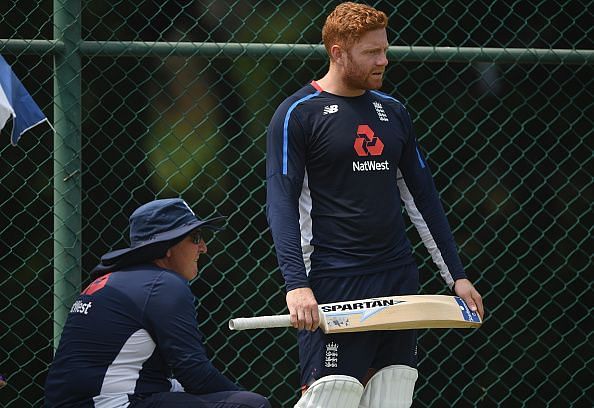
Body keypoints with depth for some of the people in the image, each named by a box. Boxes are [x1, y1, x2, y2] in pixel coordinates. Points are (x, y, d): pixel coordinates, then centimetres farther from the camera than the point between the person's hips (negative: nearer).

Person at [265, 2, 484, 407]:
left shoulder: (393, 111, 14)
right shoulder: (298, 113, -3)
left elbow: (422, 195, 19)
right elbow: (281, 203, -9)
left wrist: (456, 275, 15)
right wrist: (297, 284, -19)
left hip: (399, 280, 6)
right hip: (334, 280, -6)